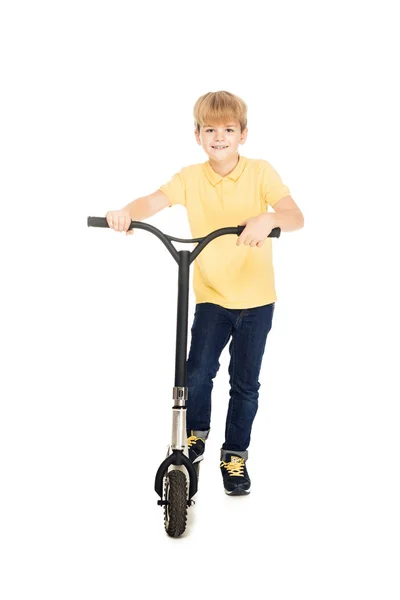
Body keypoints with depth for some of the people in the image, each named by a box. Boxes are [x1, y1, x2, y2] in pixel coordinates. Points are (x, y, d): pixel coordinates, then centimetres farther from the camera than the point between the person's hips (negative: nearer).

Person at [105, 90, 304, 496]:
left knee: (245, 382, 7)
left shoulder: (260, 172, -8)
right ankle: (195, 433, 19)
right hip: (211, 295, 0)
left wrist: (268, 219, -43)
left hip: (256, 298, 0)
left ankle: (235, 453, 29)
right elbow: (157, 200, -21)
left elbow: (295, 216, -21)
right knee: (198, 371, -12)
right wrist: (126, 212, -43)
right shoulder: (191, 178, -5)